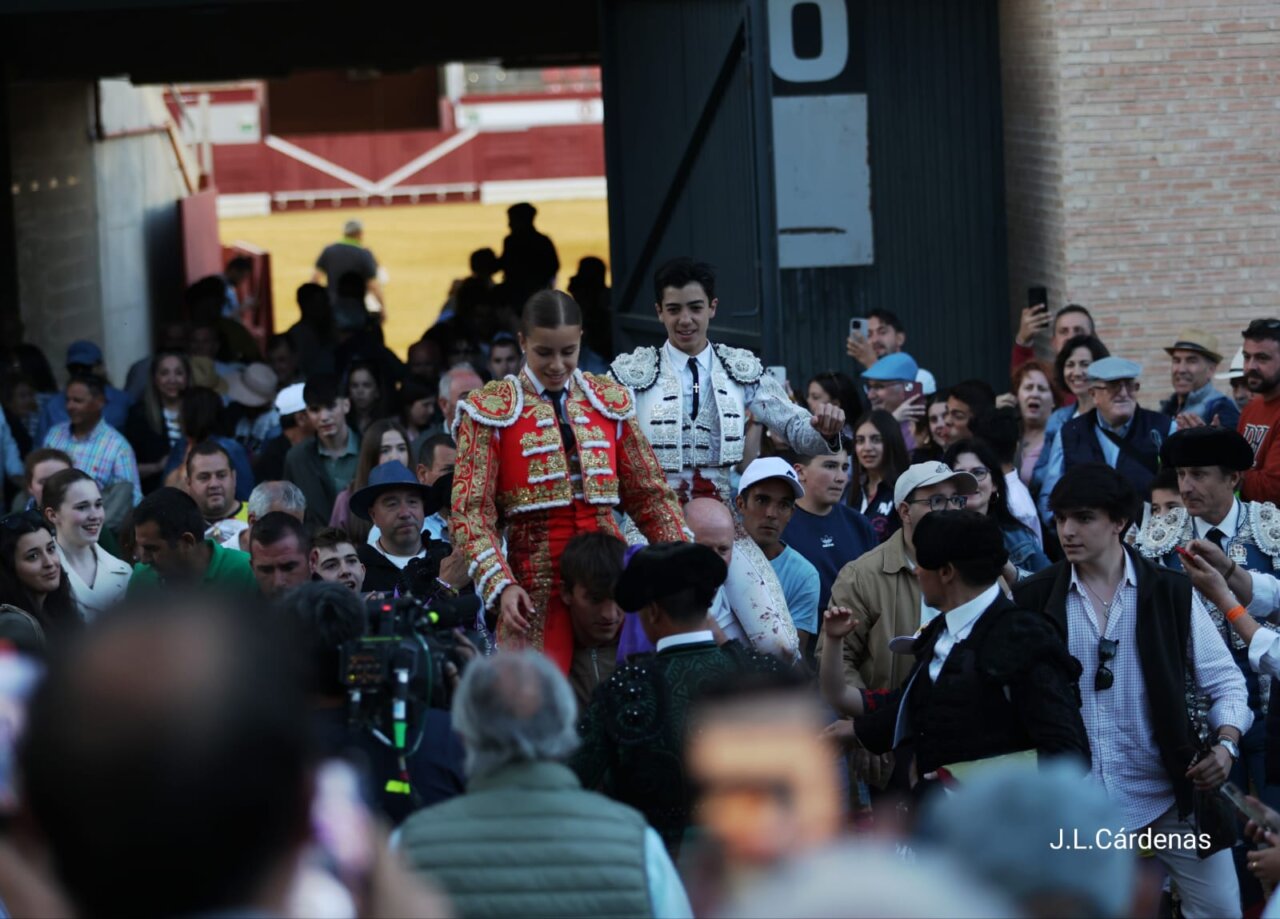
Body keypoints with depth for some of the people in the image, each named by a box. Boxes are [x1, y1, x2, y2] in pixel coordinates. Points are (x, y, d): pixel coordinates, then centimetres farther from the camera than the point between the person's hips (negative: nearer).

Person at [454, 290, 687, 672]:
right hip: (535, 589, -3)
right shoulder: (491, 411, 2)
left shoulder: (609, 402, 13)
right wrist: (500, 585, -18)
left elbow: (649, 494, 15)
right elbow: (471, 512, -4)